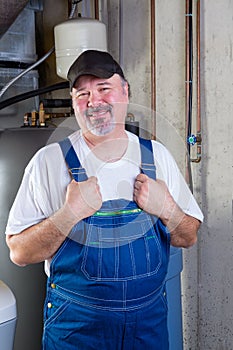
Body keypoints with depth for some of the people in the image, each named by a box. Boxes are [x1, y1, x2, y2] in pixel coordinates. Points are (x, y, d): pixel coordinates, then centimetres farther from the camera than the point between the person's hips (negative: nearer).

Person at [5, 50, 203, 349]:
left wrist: (166, 209, -16)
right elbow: (19, 253, -11)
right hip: (75, 322, -2)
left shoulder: (157, 156, -2)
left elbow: (188, 238, 3)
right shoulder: (49, 161, -10)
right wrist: (70, 213, -25)